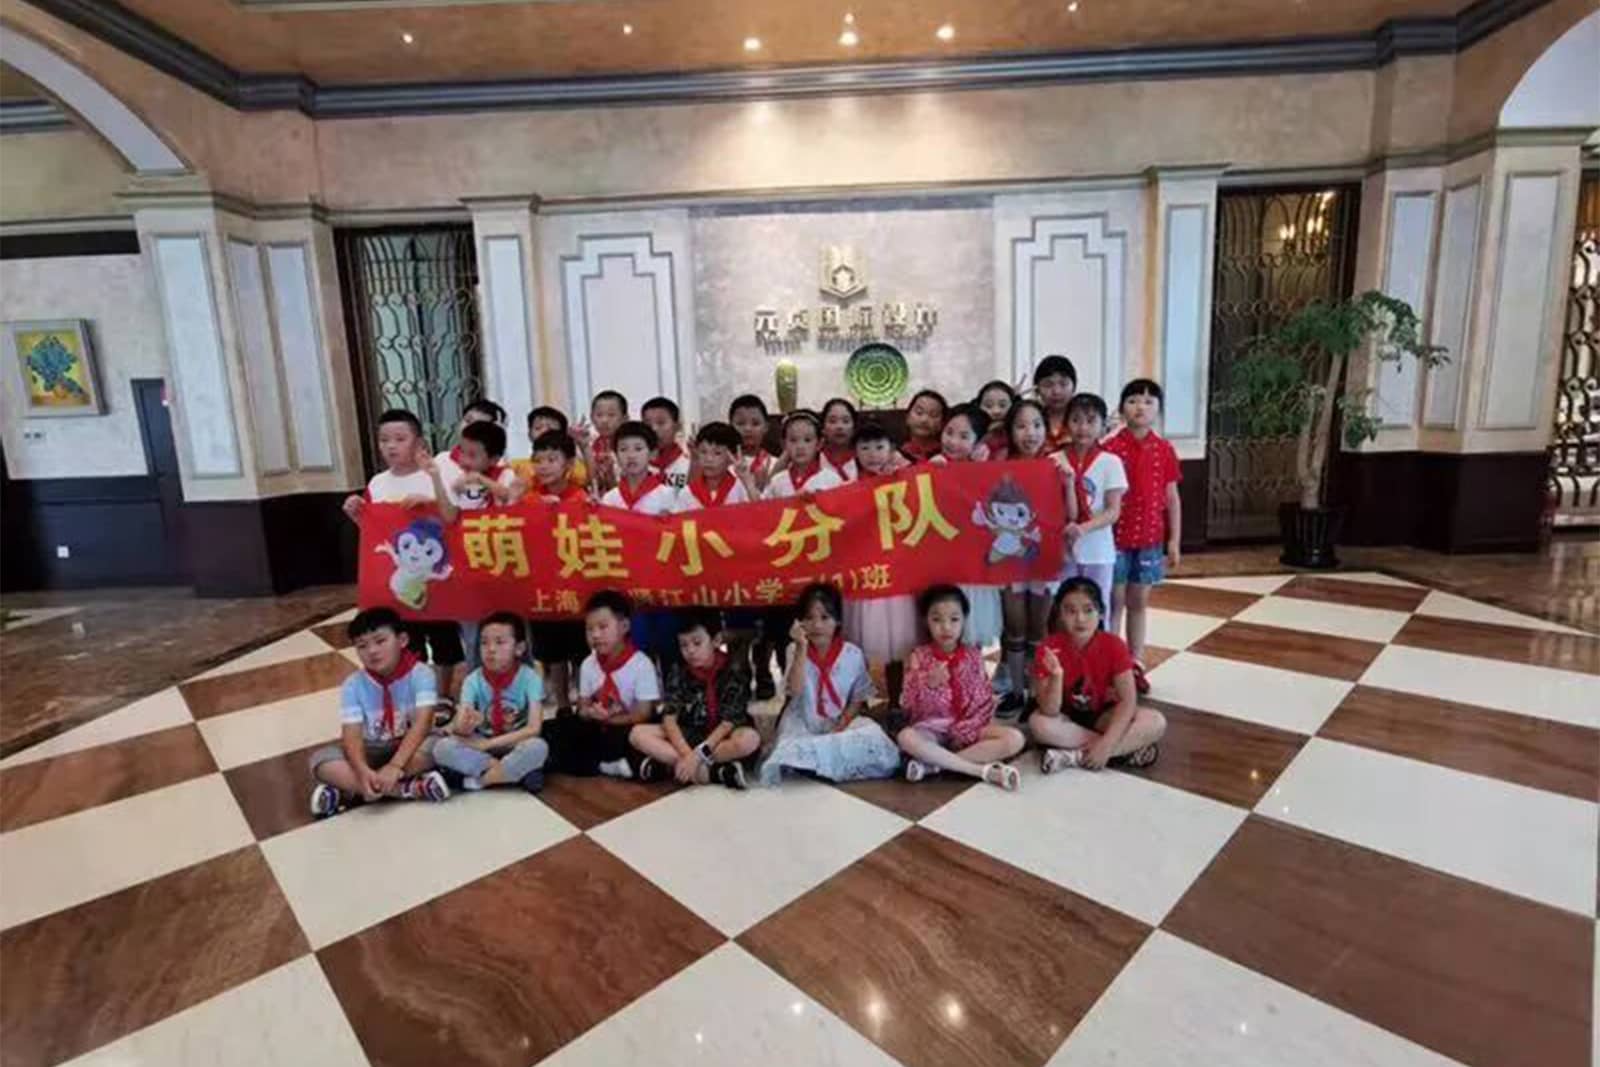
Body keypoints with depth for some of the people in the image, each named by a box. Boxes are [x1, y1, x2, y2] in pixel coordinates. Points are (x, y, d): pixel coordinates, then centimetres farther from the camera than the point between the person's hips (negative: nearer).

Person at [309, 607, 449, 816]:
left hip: (410, 747, -3)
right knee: (321, 759, -23)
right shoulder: (353, 685, -8)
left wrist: (394, 766, -39)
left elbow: (422, 723, -26)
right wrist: (363, 771, -38)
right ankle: (409, 788, -30)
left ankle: (348, 792, -25)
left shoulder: (420, 674, -16)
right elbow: (351, 735, -18)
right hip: (373, 752, 3)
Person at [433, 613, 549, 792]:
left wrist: (489, 743, -22)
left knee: (537, 747, -35)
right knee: (442, 747, -25)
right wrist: (466, 725, -42)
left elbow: (534, 728, -21)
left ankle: (478, 779, -15)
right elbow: (459, 725, -18)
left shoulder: (529, 677, -15)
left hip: (516, 745, -2)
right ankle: (516, 773, -19)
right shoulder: (473, 680, -9)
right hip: (481, 745, 3)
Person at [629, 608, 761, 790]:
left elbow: (729, 721, -20)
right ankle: (716, 772, -28)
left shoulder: (733, 669, -14)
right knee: (638, 733, -19)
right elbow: (669, 716, -13)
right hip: (689, 735, 4)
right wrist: (687, 754, -29)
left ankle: (669, 766, -28)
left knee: (750, 739, -36)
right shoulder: (678, 670, -4)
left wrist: (698, 755, -29)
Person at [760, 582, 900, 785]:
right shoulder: (795, 651, -4)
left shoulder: (852, 654, -2)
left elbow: (858, 700, 4)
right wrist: (802, 648, -23)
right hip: (803, 724, -3)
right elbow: (794, 690, -19)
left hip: (842, 723, 4)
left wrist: (841, 727, -12)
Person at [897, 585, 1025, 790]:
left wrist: (964, 729, -13)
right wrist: (929, 684, -26)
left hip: (970, 727, 2)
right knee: (906, 737, -35)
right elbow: (907, 704, -7)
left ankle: (933, 763, -24)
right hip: (932, 728, -2)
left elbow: (985, 699, 2)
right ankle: (984, 770, -29)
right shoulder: (919, 657, -1)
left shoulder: (974, 655, 4)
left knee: (1014, 738, -23)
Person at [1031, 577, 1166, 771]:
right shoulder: (1050, 648, -20)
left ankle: (1076, 755, -25)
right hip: (1068, 718, -1)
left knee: (1156, 722, -24)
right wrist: (1056, 676, -43)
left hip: (1104, 716, 1)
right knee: (1038, 723, -34)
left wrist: (1106, 744, -31)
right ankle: (1126, 749, -24)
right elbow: (1050, 712, -25)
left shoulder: (1113, 645, -17)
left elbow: (1128, 700, -21)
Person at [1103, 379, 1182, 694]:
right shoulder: (1110, 448, -8)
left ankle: (1135, 663, 25)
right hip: (1115, 537, -3)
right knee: (1114, 602, 6)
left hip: (1150, 538, 3)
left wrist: (1174, 540, 4)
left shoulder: (1165, 450, 2)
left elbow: (1172, 498, 6)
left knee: (1139, 602, 13)